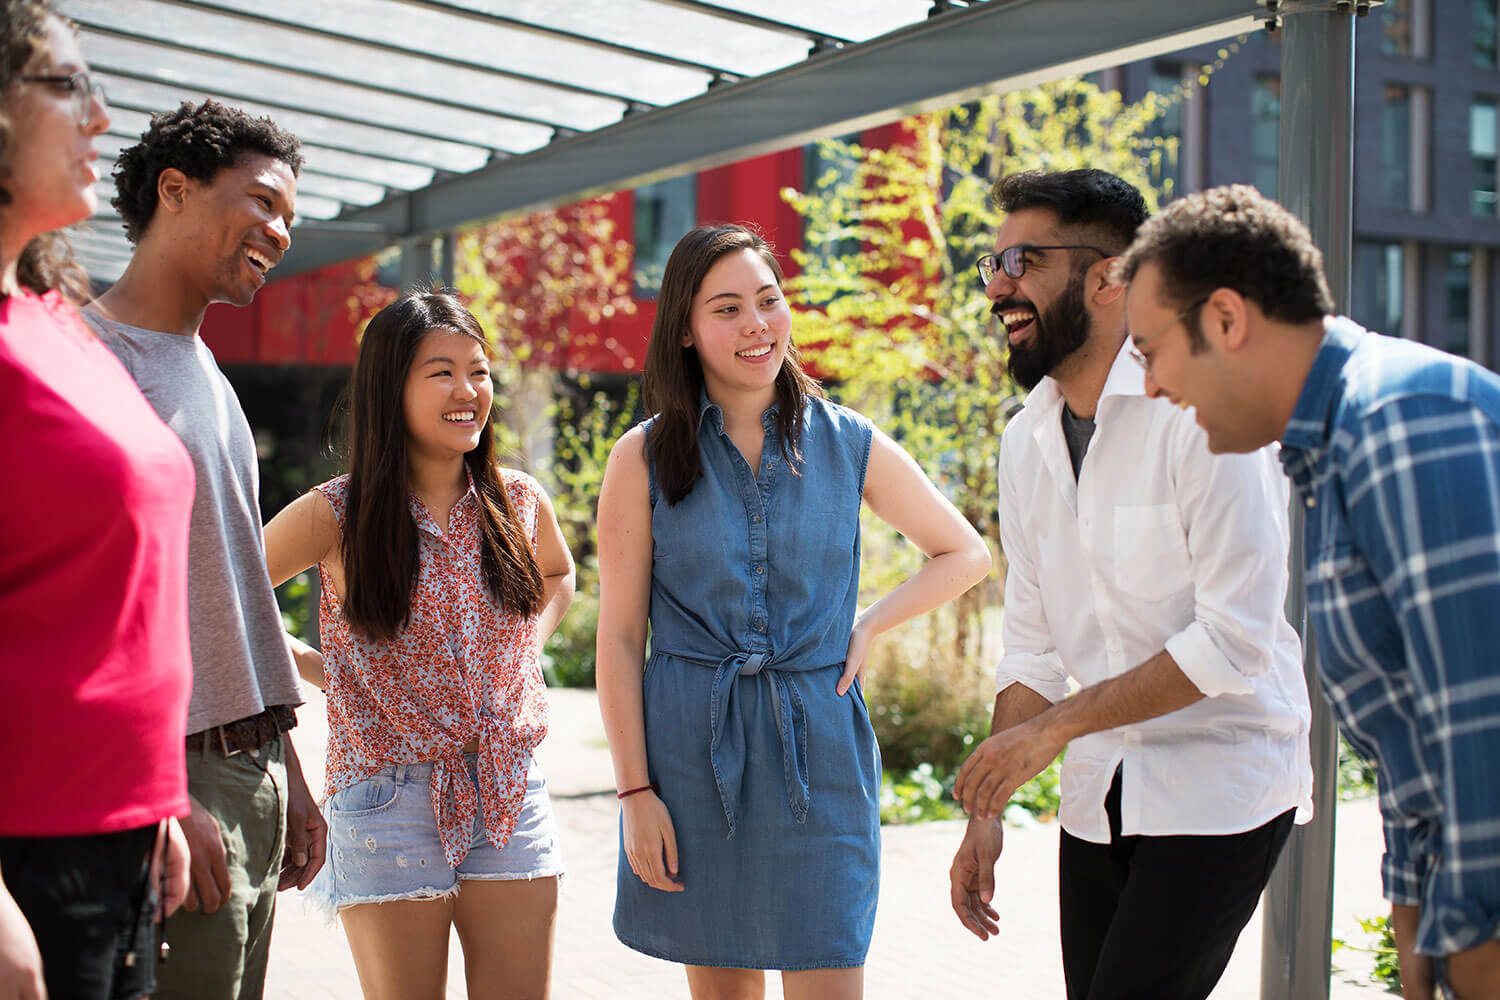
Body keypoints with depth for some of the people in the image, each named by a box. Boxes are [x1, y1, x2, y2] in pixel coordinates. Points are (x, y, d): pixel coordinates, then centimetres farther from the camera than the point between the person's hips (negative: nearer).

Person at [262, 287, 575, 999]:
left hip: (510, 799, 3)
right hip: (392, 801, -3)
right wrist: (312, 669, -3)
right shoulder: (336, 515, -8)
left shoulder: (520, 501, 4)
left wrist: (526, 648, 9)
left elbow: (558, 575, 25)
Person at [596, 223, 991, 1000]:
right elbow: (619, 637, 0)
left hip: (819, 741, 1)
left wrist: (870, 627, 2)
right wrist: (635, 792, -5)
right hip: (689, 747, 0)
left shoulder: (850, 447, 4)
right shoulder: (645, 457, 0)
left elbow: (965, 555, 17)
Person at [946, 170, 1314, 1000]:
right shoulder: (1027, 439, 7)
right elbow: (1032, 647, 11)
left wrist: (1054, 727, -18)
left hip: (1219, 784, -6)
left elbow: (1234, 639, -21)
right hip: (1099, 797, 7)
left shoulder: (1201, 409, -17)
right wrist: (986, 807, 4)